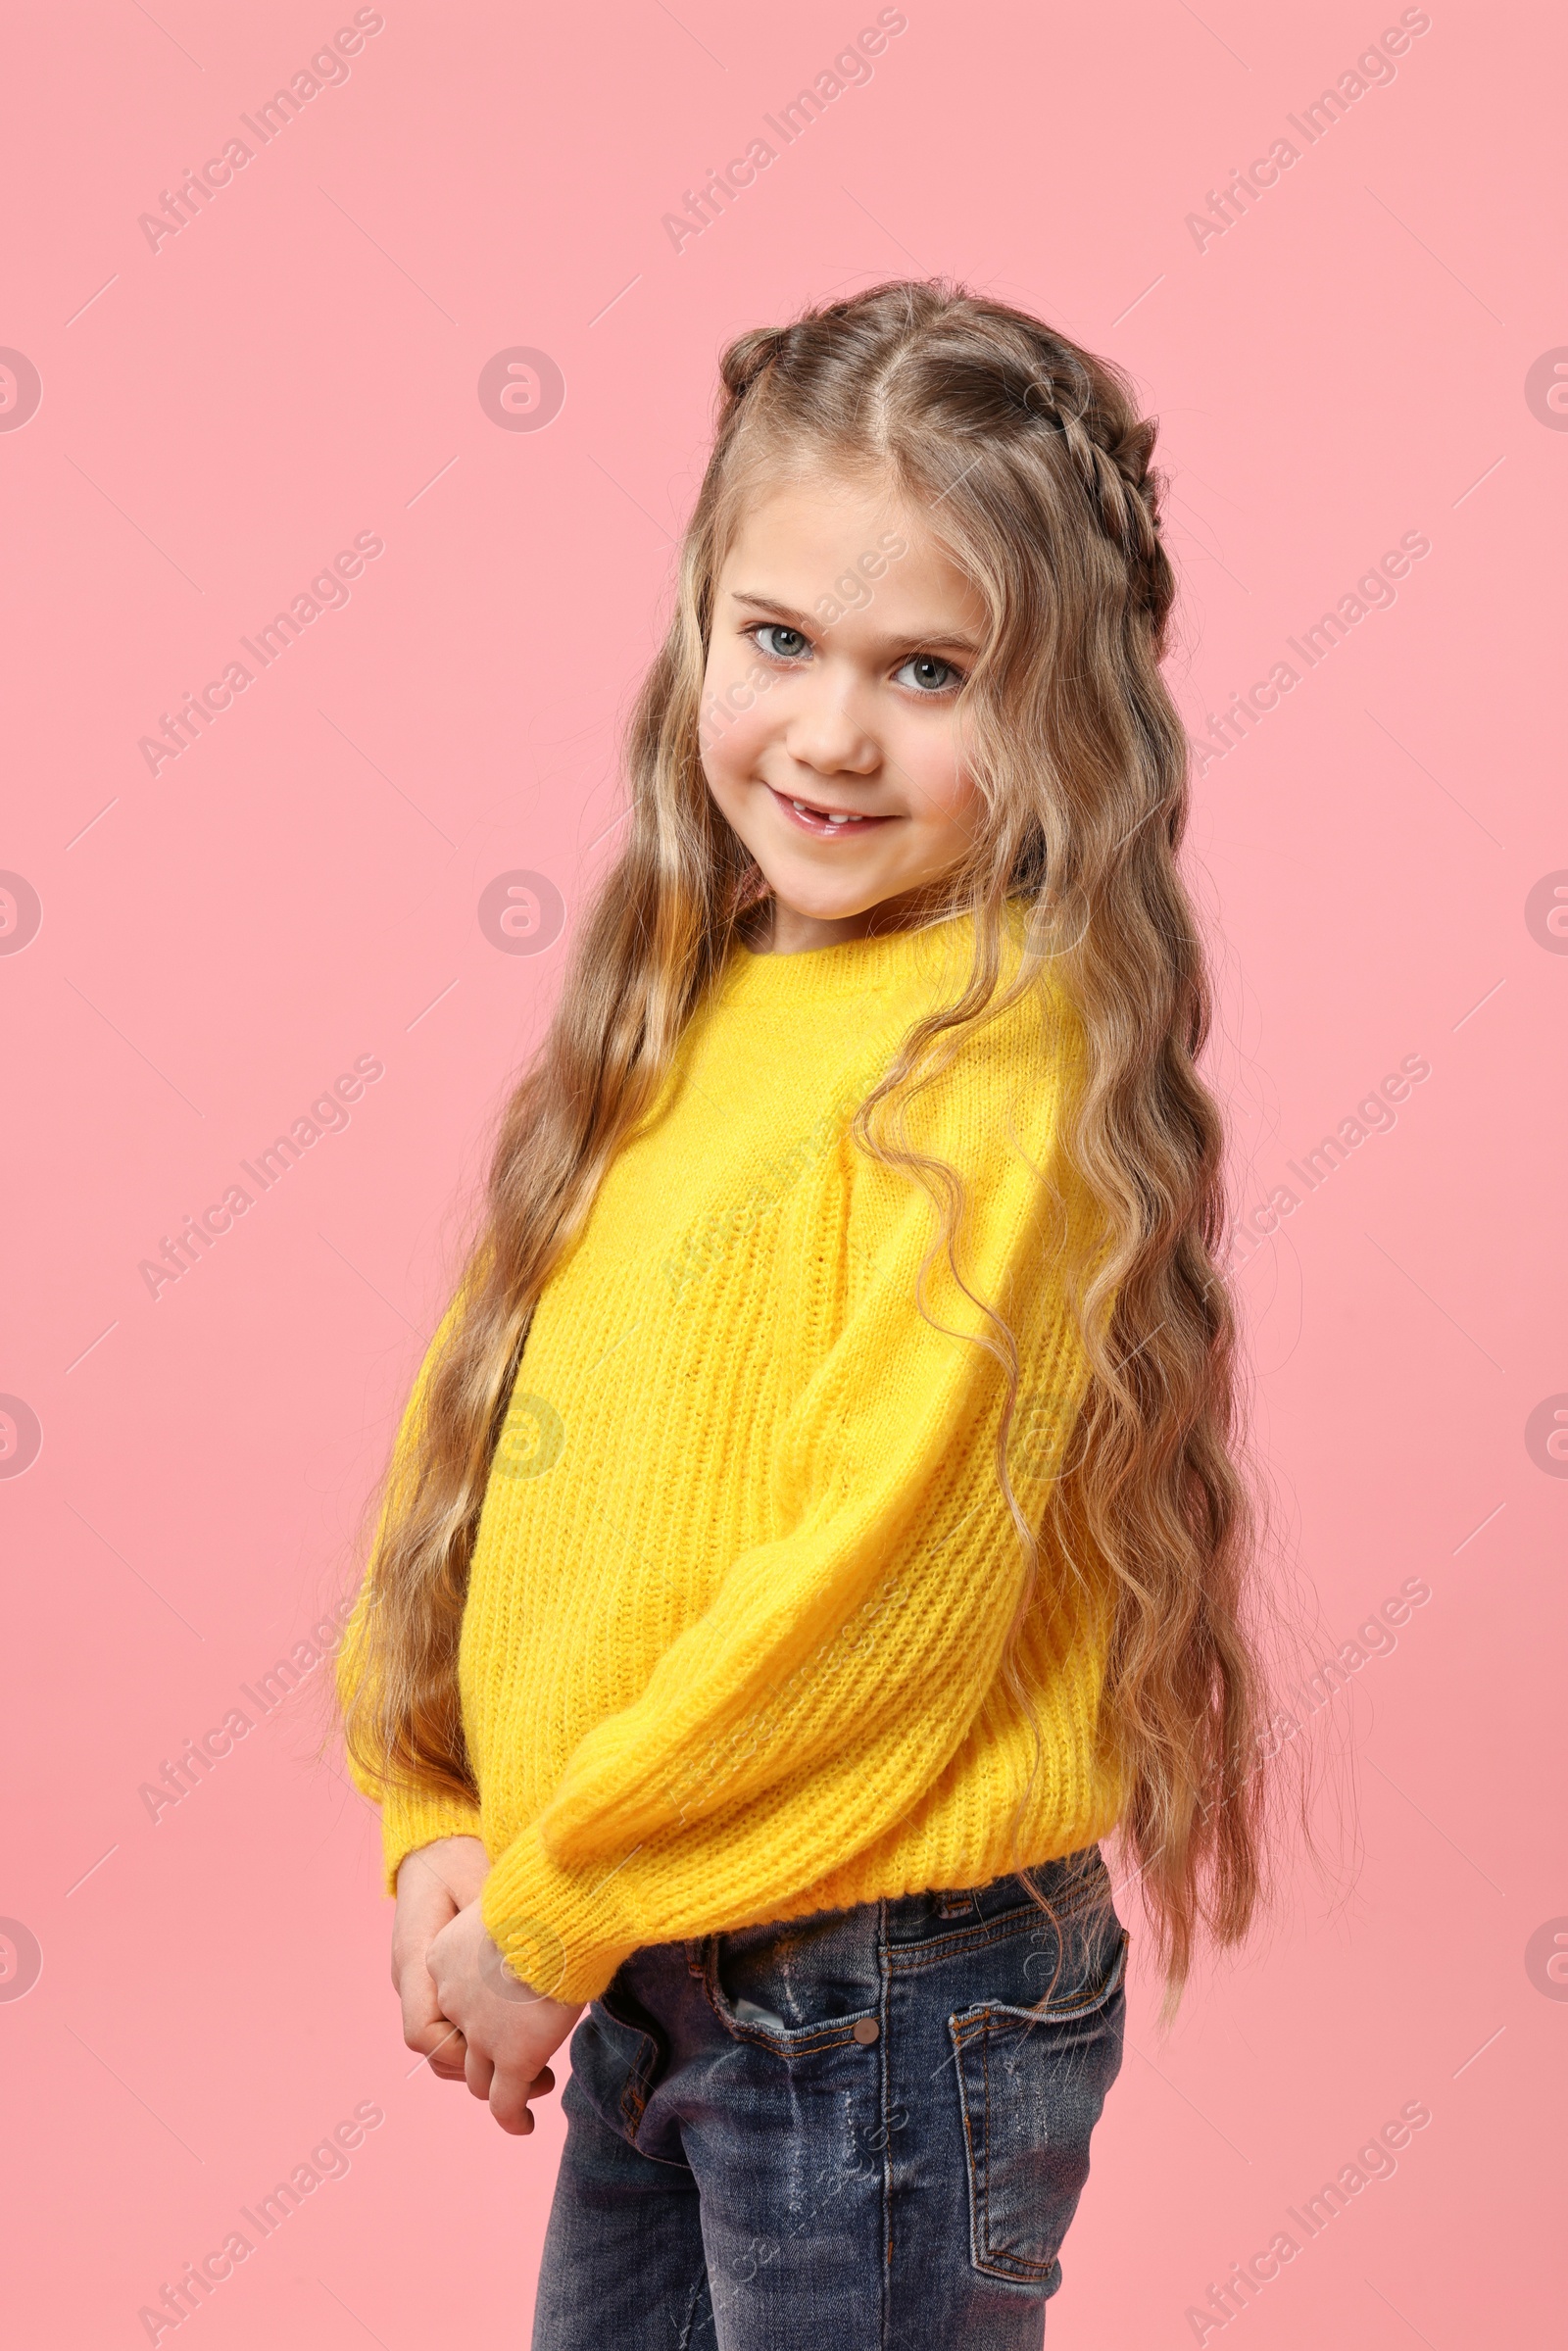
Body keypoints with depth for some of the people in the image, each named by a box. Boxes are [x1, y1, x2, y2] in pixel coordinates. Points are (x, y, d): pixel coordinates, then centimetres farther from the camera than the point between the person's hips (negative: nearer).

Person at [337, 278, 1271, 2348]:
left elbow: (888, 1573, -22)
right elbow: (485, 1409, 7)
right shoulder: (684, 1005, 4)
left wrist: (550, 1915, -13)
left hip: (889, 2008, -7)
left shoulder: (1002, 1049, -19)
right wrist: (439, 1828, -3)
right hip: (647, 1984, 7)